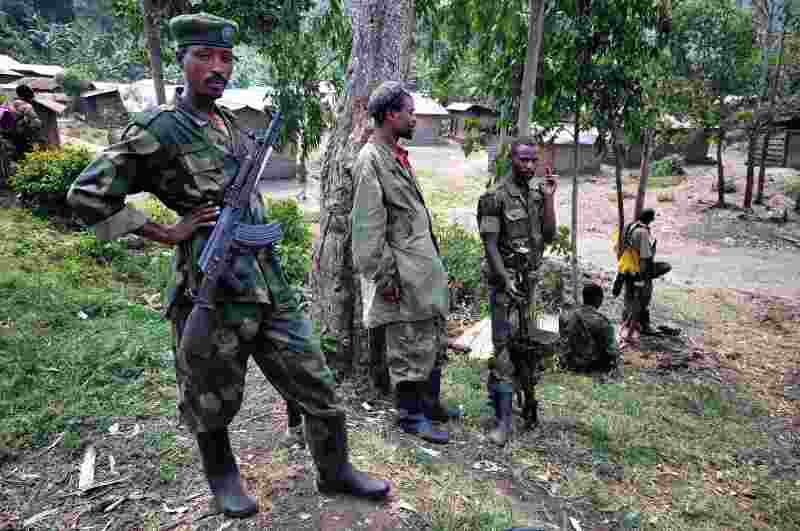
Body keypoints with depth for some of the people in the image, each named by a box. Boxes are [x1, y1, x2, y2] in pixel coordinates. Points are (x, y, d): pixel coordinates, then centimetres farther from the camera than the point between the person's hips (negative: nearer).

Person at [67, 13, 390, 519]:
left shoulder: (234, 126, 14)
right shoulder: (158, 129, -8)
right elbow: (87, 195, -8)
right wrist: (167, 232, -10)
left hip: (270, 283, 7)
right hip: (213, 292, -6)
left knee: (319, 387, 11)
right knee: (214, 404, 14)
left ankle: (335, 469, 31)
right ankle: (223, 475, 41)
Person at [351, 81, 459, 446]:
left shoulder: (398, 156, 16)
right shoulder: (370, 161, -14)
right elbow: (368, 227, -19)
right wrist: (384, 277, -20)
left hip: (425, 269, 10)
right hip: (402, 277, -10)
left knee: (434, 342, 19)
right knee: (410, 349, 1)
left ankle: (430, 403, 34)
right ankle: (411, 415, 17)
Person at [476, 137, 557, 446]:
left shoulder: (538, 191, 9)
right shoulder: (495, 196, -10)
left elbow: (549, 236, 4)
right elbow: (490, 244, -13)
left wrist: (548, 199, -4)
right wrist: (506, 280, -20)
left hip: (533, 277, 6)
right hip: (505, 278, -6)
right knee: (503, 342, -8)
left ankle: (494, 390, 30)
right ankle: (503, 419, -5)